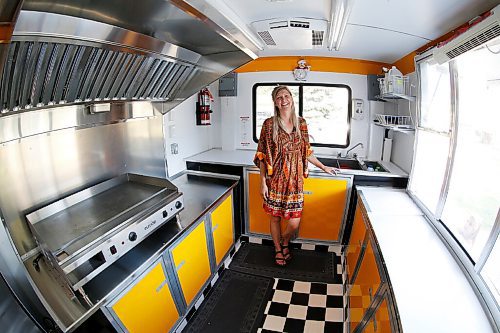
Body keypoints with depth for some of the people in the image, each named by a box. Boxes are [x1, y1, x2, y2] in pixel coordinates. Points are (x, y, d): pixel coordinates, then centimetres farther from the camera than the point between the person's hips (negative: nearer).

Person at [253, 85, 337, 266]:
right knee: (275, 217, 11)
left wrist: (323, 167, 17)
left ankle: (285, 243, 37)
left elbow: (306, 151, 14)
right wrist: (263, 182, -7)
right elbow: (263, 155, -5)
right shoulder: (269, 124, -5)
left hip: (295, 179, 2)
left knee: (294, 222, 3)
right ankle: (278, 249, 38)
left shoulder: (301, 123, 4)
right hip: (275, 179, -2)